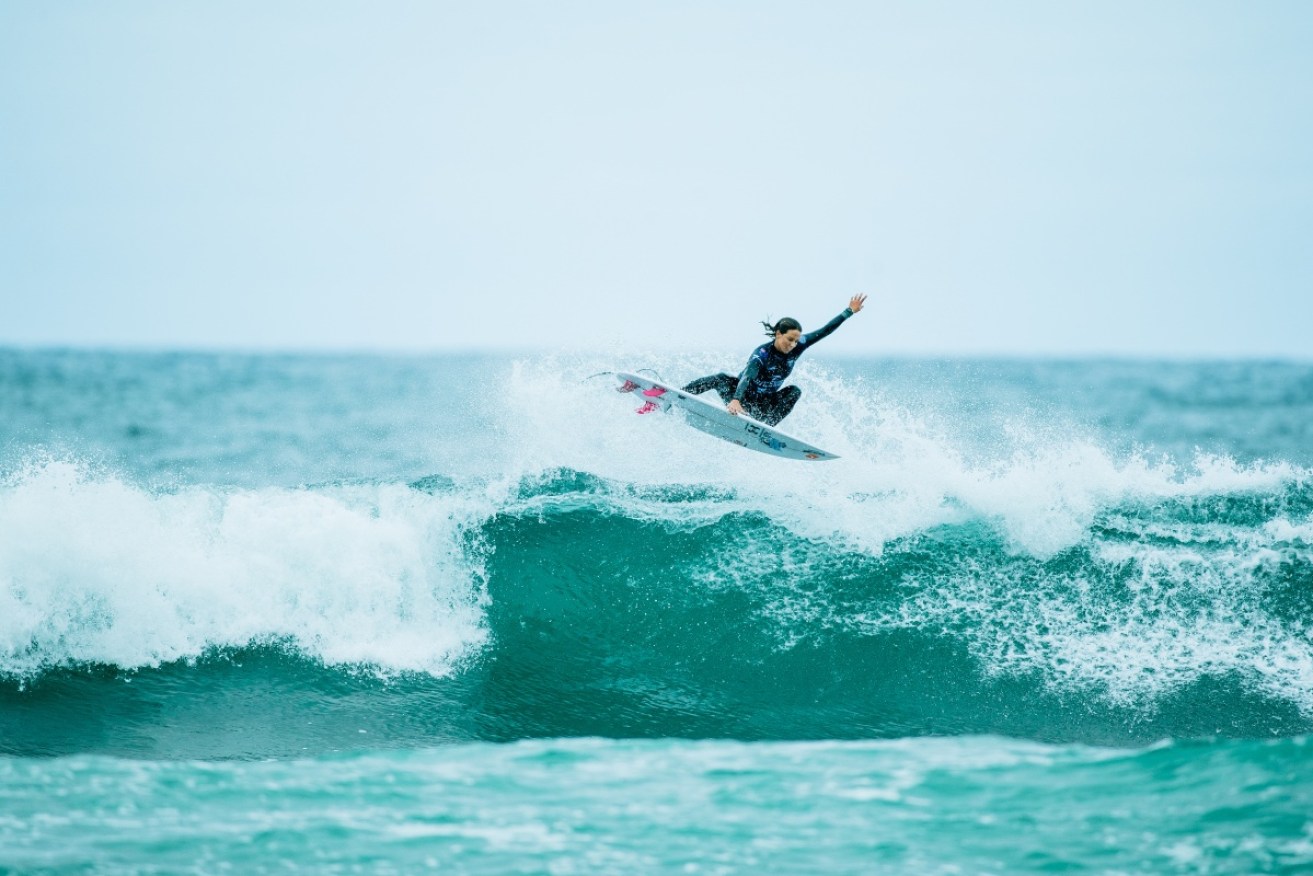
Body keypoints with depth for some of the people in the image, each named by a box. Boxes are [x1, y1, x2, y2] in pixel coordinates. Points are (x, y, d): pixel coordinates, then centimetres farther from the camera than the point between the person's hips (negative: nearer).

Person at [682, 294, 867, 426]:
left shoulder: (796, 348, -10)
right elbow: (747, 377, -44)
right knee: (721, 379, -33)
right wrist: (735, 401, -62)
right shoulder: (762, 354, -27)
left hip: (764, 406, 5)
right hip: (741, 397, -5)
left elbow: (824, 331, -6)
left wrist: (849, 312, -9)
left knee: (795, 391, -21)